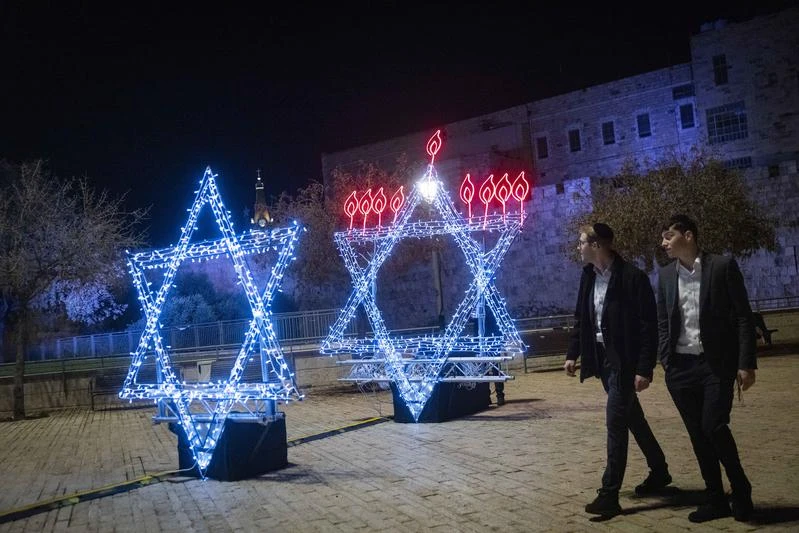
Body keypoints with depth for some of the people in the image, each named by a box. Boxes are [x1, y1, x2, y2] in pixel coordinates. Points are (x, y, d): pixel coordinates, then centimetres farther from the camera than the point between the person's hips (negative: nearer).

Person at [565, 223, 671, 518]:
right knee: (631, 416, 18)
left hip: (624, 360, -7)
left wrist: (644, 369, -20)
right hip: (602, 357, 7)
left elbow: (649, 326, -17)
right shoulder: (588, 276, 5)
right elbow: (581, 318, 13)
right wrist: (573, 354, 9)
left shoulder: (632, 276, -17)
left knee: (615, 421, -8)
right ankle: (659, 470, 37)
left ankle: (609, 495, -3)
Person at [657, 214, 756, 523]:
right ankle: (716, 499, 19)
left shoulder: (723, 266, -4)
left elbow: (743, 317, -5)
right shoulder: (666, 275, 9)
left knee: (714, 427, -12)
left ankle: (741, 490, 12)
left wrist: (746, 363, -11)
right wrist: (665, 362, 4)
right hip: (681, 367, 5)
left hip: (716, 364, -4)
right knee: (697, 435, 7)